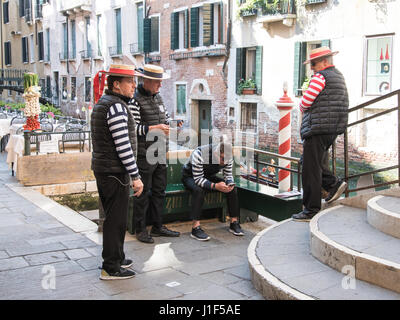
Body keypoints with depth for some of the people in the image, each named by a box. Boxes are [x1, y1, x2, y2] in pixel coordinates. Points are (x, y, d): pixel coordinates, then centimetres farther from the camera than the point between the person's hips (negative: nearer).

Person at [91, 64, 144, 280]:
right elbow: (123, 145, -22)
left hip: (101, 168, 10)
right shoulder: (116, 106, -18)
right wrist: (135, 177, -18)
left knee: (113, 217, 19)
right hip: (115, 172, -10)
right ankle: (111, 268, 7)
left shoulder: (102, 103, 14)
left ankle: (116, 258, 32)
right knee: (116, 219, -1)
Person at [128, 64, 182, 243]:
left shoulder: (158, 97, 14)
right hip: (144, 156, -8)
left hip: (161, 154, 8)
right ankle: (140, 230, 13)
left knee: (159, 191, 14)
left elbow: (166, 117, 24)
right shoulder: (135, 100, -12)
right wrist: (154, 128, -23)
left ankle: (157, 227, 26)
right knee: (143, 193, 1)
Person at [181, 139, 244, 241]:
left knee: (232, 189, -13)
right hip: (190, 176, -5)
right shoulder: (199, 154, -35)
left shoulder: (227, 156, -17)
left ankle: (234, 223, -4)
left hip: (209, 176, 5)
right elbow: (198, 179, -34)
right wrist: (215, 186, -47)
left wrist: (230, 184, -30)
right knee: (199, 190, -38)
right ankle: (195, 228, -36)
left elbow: (228, 175, -6)